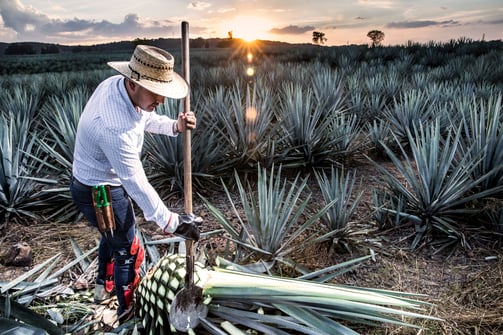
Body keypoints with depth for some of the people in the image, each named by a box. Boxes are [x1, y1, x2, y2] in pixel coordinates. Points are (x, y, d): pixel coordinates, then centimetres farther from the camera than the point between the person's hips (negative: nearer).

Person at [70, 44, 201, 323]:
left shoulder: (116, 83, -12)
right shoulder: (115, 127, -39)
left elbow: (146, 118, 7)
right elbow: (136, 183, -33)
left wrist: (175, 126, -12)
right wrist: (172, 222, -26)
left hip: (97, 181, 10)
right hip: (100, 192, -10)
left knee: (113, 234, 32)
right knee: (128, 251, 10)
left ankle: (103, 286, 58)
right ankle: (128, 312, 34)